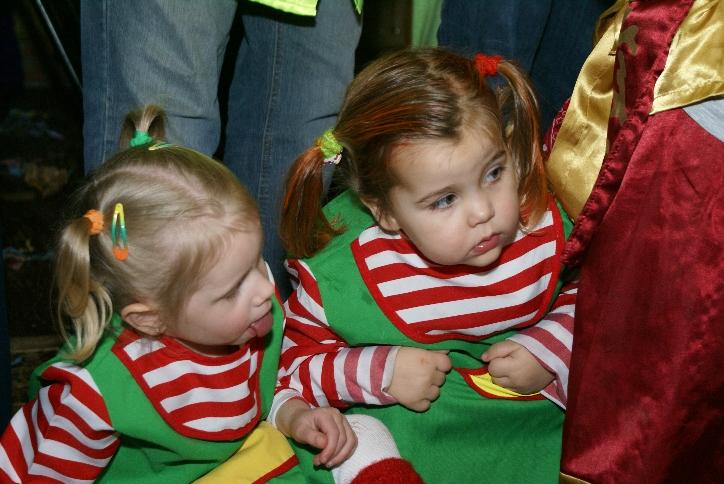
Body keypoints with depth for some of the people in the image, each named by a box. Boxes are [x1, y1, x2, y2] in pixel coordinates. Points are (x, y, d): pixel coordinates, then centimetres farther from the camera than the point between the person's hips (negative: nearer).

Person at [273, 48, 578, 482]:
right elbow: (292, 365, -5)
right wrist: (380, 371, -20)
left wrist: (551, 349, -12)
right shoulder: (341, 276, -18)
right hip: (406, 434, -2)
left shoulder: (547, 227, -13)